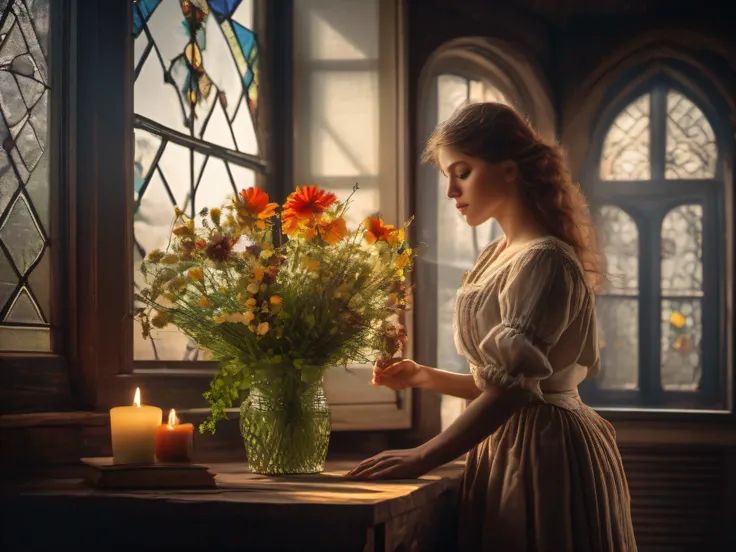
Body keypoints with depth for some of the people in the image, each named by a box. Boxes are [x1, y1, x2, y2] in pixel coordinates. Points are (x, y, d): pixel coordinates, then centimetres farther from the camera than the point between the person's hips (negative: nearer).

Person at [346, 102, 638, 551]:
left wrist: (420, 459, -23)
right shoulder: (499, 257, 11)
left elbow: (513, 386, -24)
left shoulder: (544, 261, -17)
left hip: (545, 451, -8)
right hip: (512, 446, 9)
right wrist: (424, 377, 5)